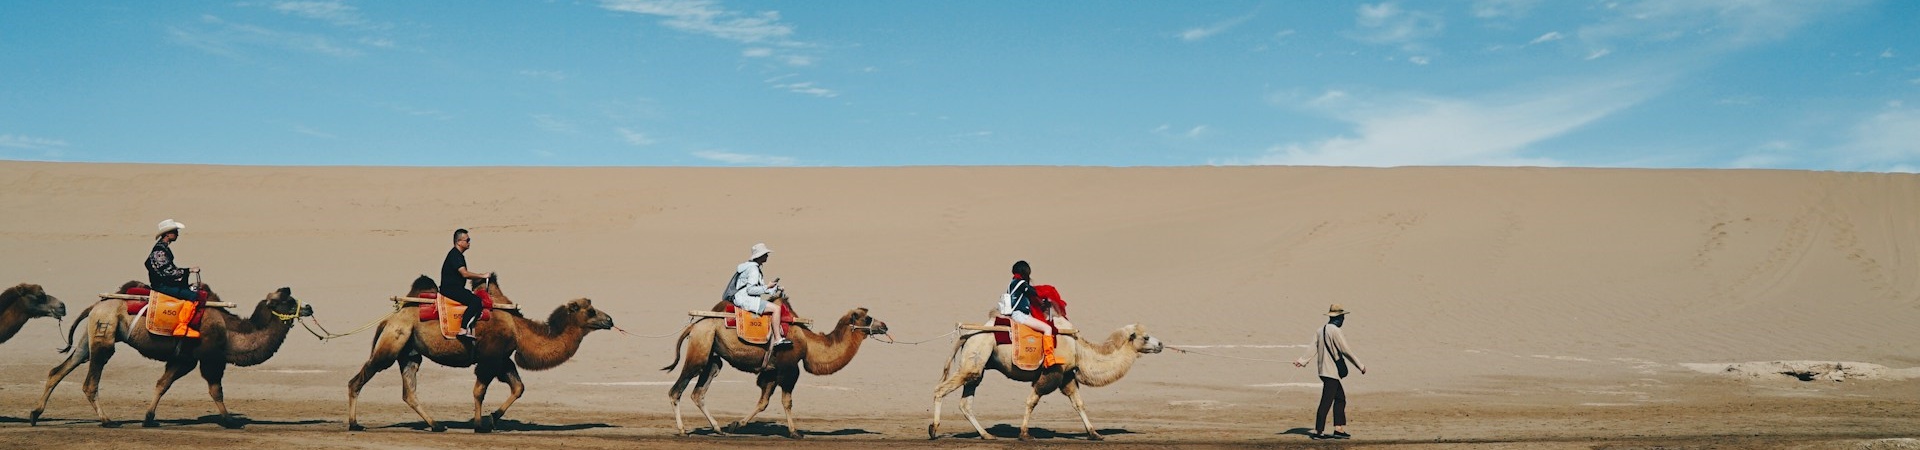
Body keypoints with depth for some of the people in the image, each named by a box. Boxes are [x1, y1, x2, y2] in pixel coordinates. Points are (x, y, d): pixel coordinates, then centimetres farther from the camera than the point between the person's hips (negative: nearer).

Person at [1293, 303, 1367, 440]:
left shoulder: (1320, 331, 11)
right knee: (1326, 402, -5)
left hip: (1324, 370, 9)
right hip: (1332, 371, -9)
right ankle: (1318, 431, -2)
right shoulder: (1335, 331, -15)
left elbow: (1313, 348, 3)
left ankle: (1339, 429, 17)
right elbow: (1346, 351, -14)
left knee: (1340, 398, 15)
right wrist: (1360, 366, -7)